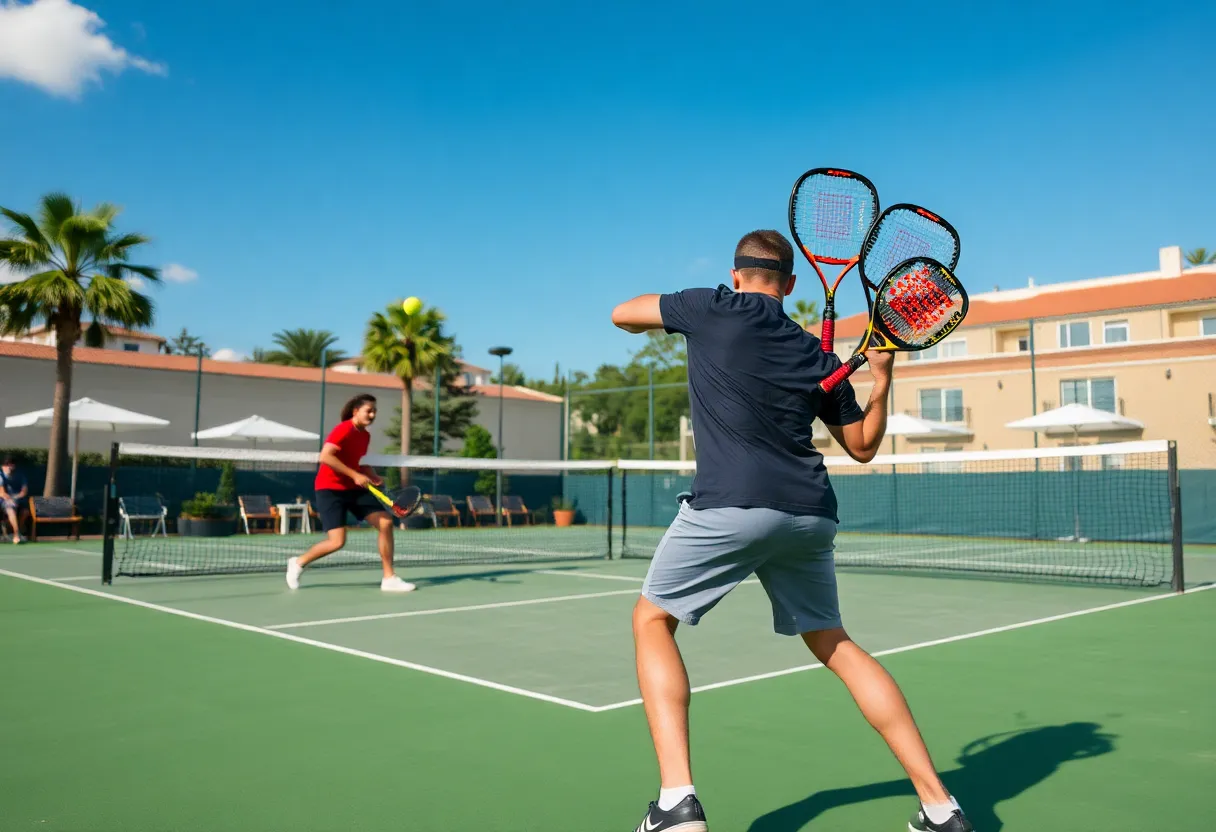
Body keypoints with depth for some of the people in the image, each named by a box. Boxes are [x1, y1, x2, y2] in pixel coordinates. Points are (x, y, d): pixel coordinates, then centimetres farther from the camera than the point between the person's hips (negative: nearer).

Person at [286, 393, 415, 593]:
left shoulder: (365, 435, 10)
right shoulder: (344, 429, -16)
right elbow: (325, 456, -27)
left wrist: (374, 477, 3)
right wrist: (355, 475, -26)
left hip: (354, 489, 8)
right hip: (330, 490, -8)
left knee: (386, 522, -5)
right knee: (337, 541, -17)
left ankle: (389, 578, 1)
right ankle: (298, 563, 12)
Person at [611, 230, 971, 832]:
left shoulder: (715, 308, 6)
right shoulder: (818, 356, 19)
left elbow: (622, 315, 20)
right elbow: (863, 446, 27)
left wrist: (679, 311, 33)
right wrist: (882, 376, 30)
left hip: (731, 504, -5)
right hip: (810, 513, 6)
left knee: (652, 620, 13)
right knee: (832, 643, 22)